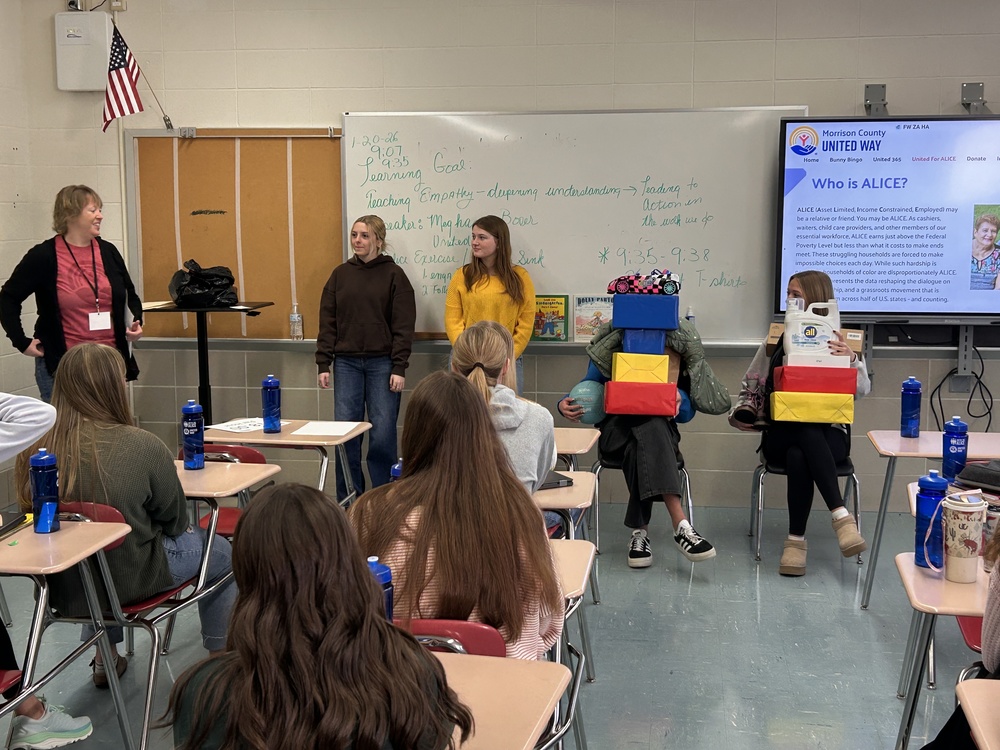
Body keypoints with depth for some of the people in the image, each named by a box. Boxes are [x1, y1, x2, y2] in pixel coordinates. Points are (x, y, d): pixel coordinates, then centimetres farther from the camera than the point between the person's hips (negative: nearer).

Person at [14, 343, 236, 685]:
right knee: (222, 552, 19)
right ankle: (220, 657, 30)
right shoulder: (142, 446, -25)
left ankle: (105, 658, 46)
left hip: (61, 585, 5)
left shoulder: (34, 448, -13)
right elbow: (175, 521, -11)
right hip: (129, 582, -5)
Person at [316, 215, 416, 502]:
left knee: (383, 432, -2)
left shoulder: (394, 275, 0)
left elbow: (403, 326, -4)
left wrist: (400, 368, -11)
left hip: (382, 363, -3)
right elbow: (327, 322, 9)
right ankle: (348, 499, 14)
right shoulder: (340, 274, 9)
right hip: (346, 363, 3)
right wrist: (323, 364, 2)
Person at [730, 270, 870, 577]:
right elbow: (752, 385, 16)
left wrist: (852, 359, -23)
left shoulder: (838, 341, 6)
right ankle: (841, 517, -41)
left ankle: (796, 539, -33)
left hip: (828, 434, -1)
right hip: (782, 433, 1)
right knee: (807, 434, -38)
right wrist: (743, 413, -2)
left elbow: (862, 390, -6)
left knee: (798, 456, -38)